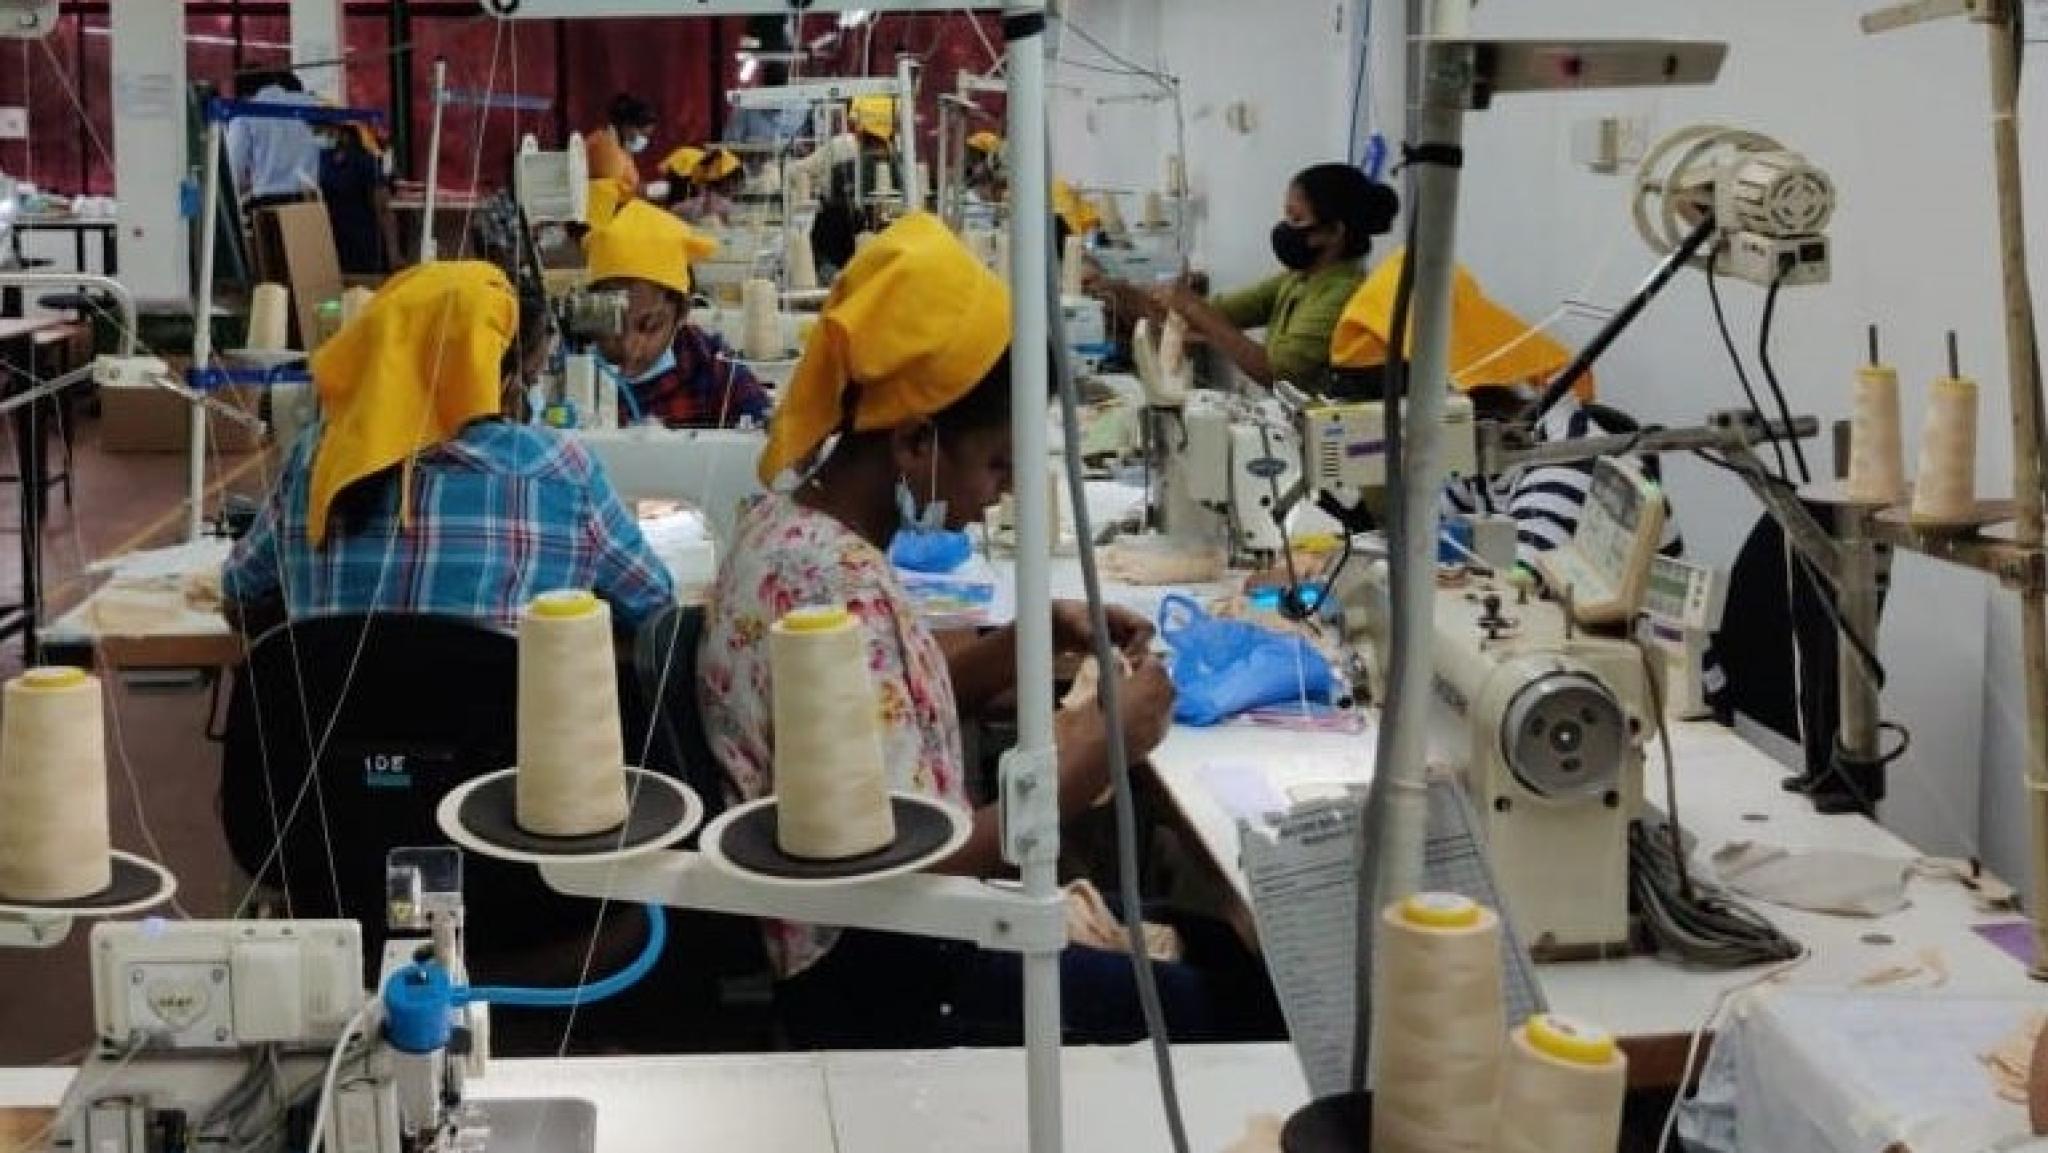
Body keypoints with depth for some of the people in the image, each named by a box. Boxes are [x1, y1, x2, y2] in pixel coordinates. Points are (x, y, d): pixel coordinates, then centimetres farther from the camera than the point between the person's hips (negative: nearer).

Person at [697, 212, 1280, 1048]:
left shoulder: (790, 522, 2)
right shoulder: (838, 590, -27)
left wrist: (1033, 640, 3)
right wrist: (1098, 746, -19)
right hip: (878, 987, -9)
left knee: (1197, 948, 14)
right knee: (1220, 1005, -5)